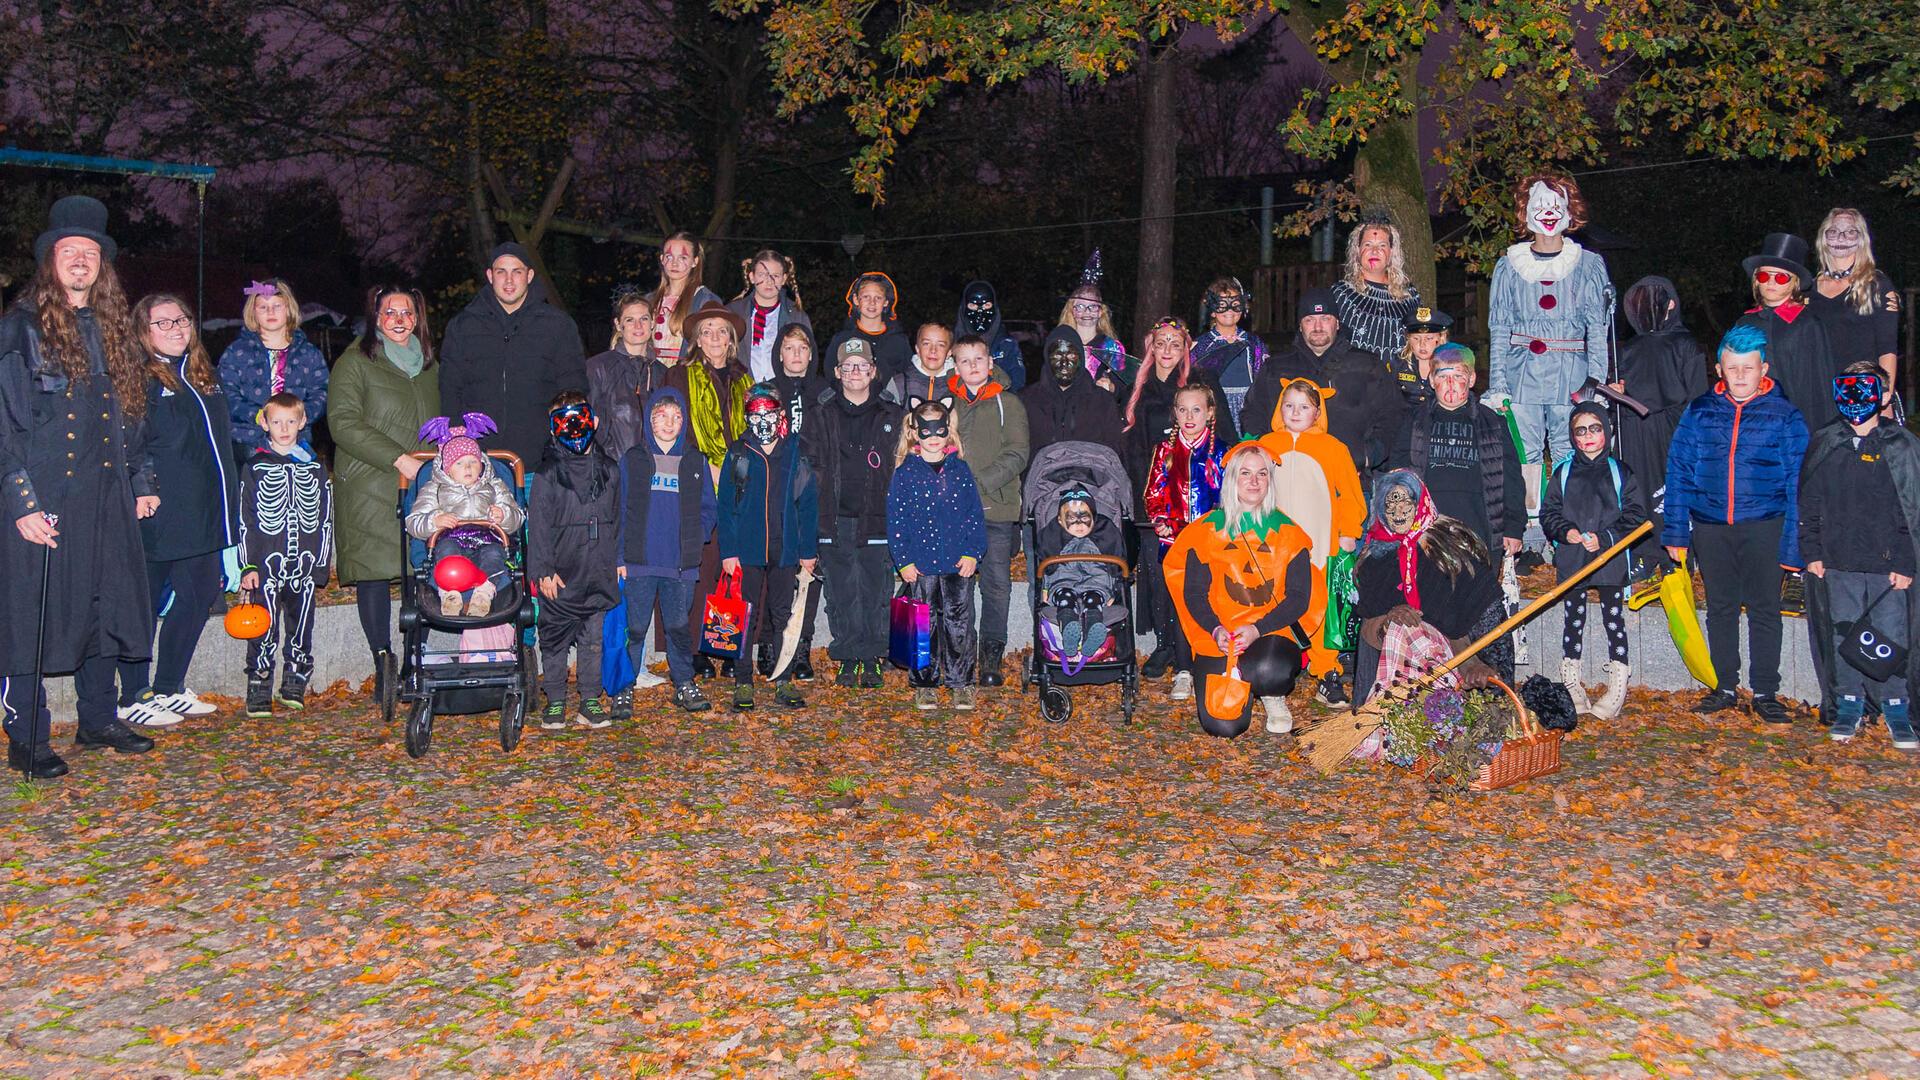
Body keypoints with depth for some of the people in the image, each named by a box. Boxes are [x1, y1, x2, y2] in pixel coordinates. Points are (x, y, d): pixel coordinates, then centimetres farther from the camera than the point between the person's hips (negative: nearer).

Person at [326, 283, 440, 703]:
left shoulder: (428, 365, 21)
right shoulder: (355, 362, 2)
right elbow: (344, 424, -9)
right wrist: (399, 459, -16)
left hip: (423, 486, 4)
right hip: (369, 490, -4)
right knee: (374, 572, -5)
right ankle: (384, 664, 0)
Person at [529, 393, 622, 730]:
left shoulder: (608, 470, 8)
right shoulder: (549, 472, -3)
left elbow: (616, 520, 13)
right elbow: (538, 524, -4)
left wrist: (617, 562, 9)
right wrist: (544, 570, -9)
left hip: (598, 575, 3)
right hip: (561, 574, -2)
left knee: (594, 638, 7)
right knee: (555, 638, 5)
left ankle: (590, 700, 15)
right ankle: (555, 701, 16)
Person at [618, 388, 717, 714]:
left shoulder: (696, 461, 8)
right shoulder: (632, 459, 4)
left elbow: (709, 509, 13)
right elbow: (619, 511, 3)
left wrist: (695, 540, -2)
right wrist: (619, 556, -4)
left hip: (681, 564, 1)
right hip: (639, 563, -1)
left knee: (679, 626, 8)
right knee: (634, 627, 3)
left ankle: (684, 685, 19)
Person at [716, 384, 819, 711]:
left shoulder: (796, 454, 2)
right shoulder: (738, 455, 1)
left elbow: (809, 504, 4)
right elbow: (726, 506, 0)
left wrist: (809, 550, 1)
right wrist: (728, 551, -6)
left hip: (785, 551, 1)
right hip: (747, 550, -1)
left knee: (785, 617, 8)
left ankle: (784, 681, 17)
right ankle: (743, 683, 13)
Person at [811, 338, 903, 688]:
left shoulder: (892, 416, 8)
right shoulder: (822, 416, 10)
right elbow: (813, 467, 9)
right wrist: (816, 513, 1)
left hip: (877, 519, -1)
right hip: (835, 521, 1)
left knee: (876, 593, 1)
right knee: (841, 594, 3)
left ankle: (872, 661, 9)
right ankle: (848, 661, 11)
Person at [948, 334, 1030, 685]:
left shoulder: (1008, 404, 7)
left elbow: (1017, 454, -2)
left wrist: (980, 480, -13)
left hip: (996, 509, -1)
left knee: (997, 584, 0)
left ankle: (991, 657, 8)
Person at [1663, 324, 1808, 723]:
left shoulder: (1784, 415, 0)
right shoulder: (1700, 412, 5)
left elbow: (1798, 482, -1)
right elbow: (1678, 472, 7)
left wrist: (1794, 543, -7)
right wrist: (1676, 532, 4)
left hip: (1763, 526, -2)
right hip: (1710, 526, 2)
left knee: (1764, 609, 4)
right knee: (1720, 609, 11)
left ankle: (1765, 692, 14)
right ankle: (1725, 687, 22)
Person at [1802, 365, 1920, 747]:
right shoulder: (1824, 444, 6)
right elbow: (1808, 503, 10)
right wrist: (1812, 552, 3)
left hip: (1888, 566, -2)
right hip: (1837, 565, 2)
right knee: (1843, 636, 8)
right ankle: (1849, 704, 20)